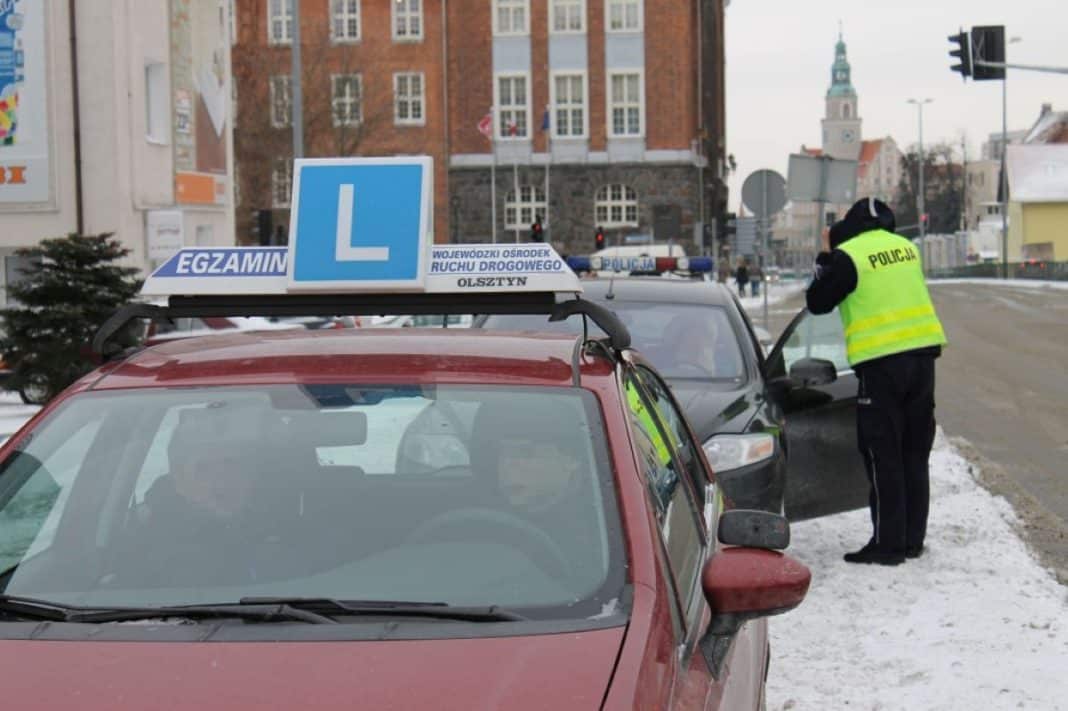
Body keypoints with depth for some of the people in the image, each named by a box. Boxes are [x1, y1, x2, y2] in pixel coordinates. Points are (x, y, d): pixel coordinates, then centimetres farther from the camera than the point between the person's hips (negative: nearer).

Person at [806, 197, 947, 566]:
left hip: (881, 362, -6)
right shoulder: (906, 247, 10)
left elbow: (817, 302, 0)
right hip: (923, 353, 6)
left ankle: (888, 543, 0)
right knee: (915, 455, 13)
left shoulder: (848, 256, -9)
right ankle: (913, 539, 19)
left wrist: (825, 257, 10)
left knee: (883, 456, 0)